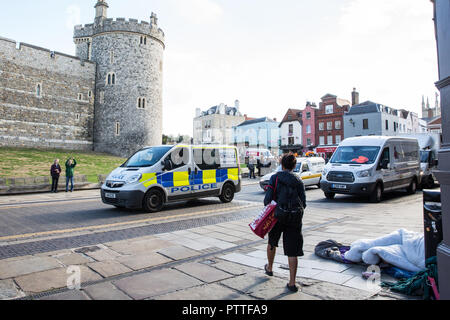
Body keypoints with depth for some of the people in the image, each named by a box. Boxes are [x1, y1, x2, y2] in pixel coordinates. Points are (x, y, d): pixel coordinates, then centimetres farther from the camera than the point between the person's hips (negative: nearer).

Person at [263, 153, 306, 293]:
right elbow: (303, 202, 5)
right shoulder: (299, 181, 8)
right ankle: (292, 283, 5)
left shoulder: (275, 177, 0)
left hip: (279, 214, -1)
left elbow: (268, 197, -8)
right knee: (293, 250, 5)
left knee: (272, 242, 24)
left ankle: (269, 268, 44)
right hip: (295, 216, 2)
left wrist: (266, 205, 10)